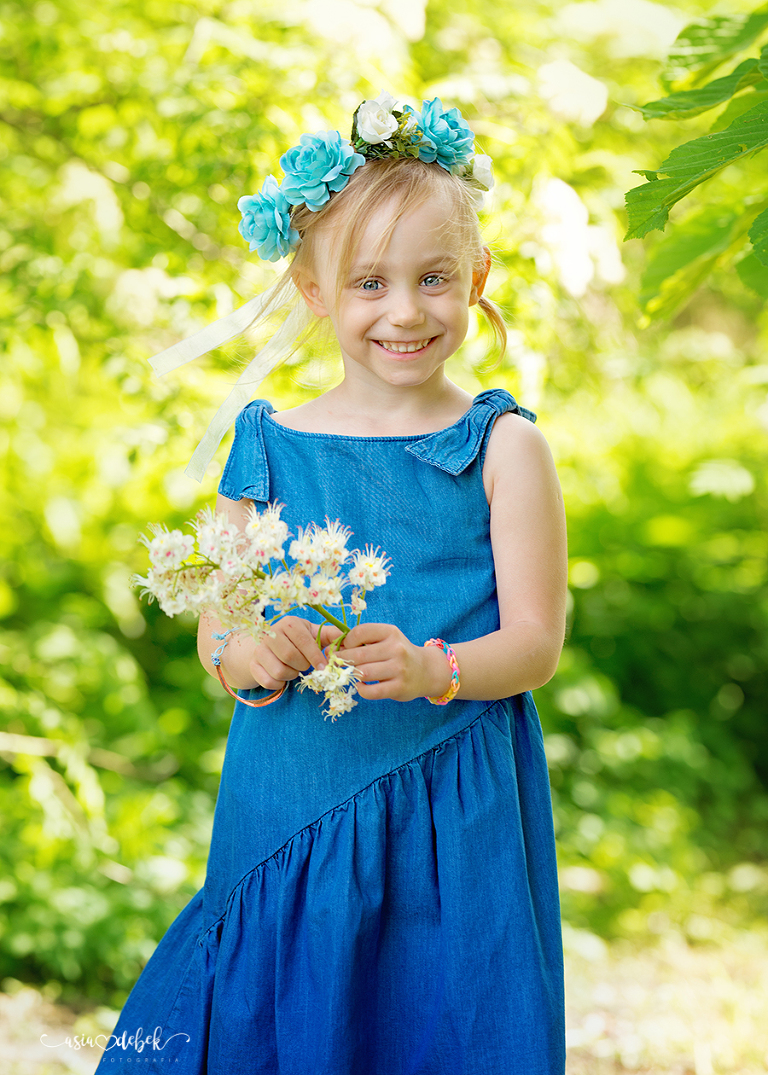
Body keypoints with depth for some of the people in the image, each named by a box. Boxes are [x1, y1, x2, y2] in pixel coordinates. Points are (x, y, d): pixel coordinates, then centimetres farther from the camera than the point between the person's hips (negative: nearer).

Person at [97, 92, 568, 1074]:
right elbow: (213, 628, 6)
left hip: (453, 817, -2)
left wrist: (430, 670, -24)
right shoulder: (269, 444, 5)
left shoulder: (503, 447, -2)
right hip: (285, 818, 2)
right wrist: (251, 655, -16)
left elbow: (534, 643, -6)